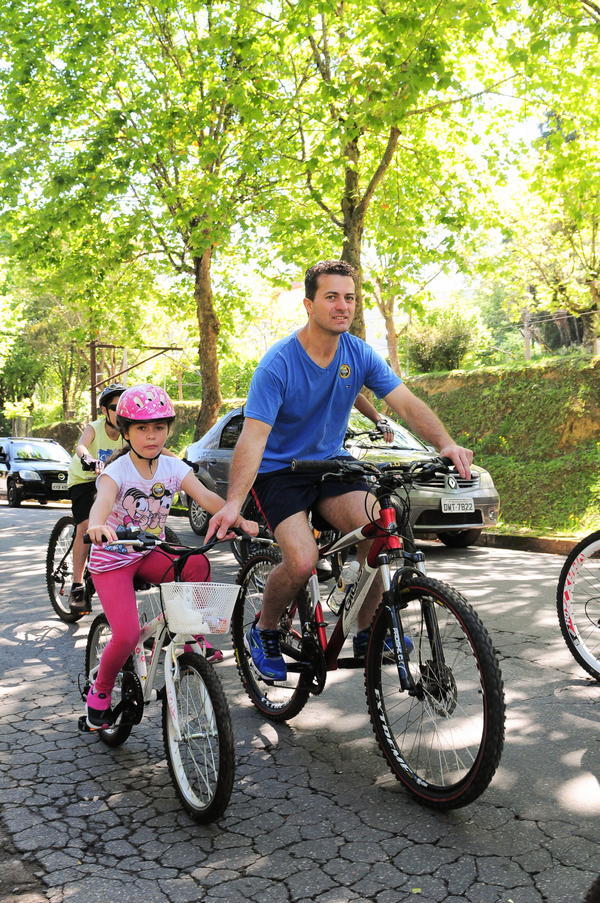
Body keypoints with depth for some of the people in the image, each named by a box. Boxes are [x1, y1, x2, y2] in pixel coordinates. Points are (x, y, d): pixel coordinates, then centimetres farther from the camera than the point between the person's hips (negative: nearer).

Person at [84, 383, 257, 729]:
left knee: (197, 564, -28)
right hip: (113, 558, -4)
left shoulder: (173, 467, -5)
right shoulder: (117, 470, -18)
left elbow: (206, 497, -19)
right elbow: (103, 500, -39)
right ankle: (100, 693, 11)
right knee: (127, 635, -18)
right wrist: (97, 526, -63)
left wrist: (239, 520, -38)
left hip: (150, 554, 4)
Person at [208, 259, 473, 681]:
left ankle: (367, 633, 1)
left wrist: (446, 444, -31)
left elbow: (408, 403, -11)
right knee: (302, 561, -24)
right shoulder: (278, 364, -20)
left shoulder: (359, 354, -6)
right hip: (280, 470, -4)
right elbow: (253, 436, -28)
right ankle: (264, 631, 7)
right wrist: (234, 503, -41)